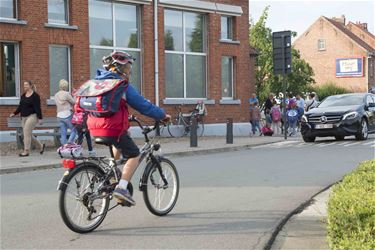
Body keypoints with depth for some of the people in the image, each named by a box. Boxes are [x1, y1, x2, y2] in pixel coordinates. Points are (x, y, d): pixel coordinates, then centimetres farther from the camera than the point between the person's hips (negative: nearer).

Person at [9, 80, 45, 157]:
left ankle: (26, 151, -7)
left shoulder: (35, 95, -7)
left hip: (32, 116, -8)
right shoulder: (23, 96, 13)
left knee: (27, 133, -13)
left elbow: (38, 107, -11)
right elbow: (20, 107, 17)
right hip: (24, 117, 8)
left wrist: (39, 118, -14)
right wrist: (14, 113, 7)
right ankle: (41, 145, 24)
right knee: (28, 135, 8)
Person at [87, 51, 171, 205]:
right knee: (134, 155, 7)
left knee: (119, 145, 34)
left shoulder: (97, 81, 16)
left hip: (95, 129, 8)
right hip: (114, 128, -8)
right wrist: (162, 115, 6)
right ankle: (122, 188, -8)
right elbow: (142, 105, -6)